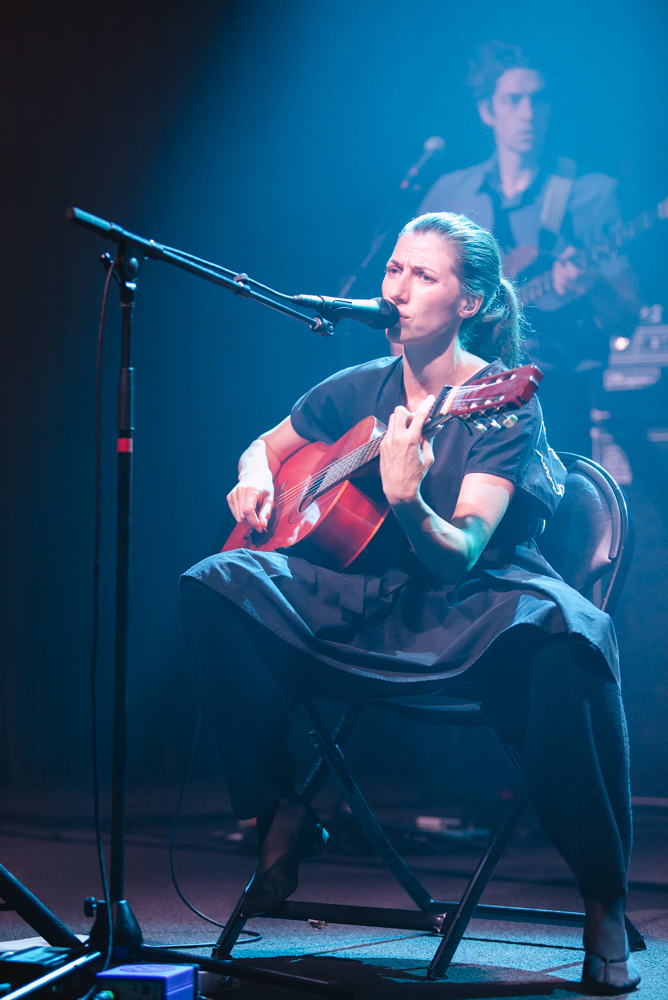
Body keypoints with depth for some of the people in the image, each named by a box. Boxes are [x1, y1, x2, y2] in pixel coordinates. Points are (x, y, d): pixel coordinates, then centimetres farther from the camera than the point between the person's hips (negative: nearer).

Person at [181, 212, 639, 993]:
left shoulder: (503, 403, -10)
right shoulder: (357, 391, 6)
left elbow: (460, 556, -21)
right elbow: (265, 445, 24)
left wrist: (408, 504, -42)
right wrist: (255, 479, 0)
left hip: (473, 607, -5)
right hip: (370, 603, 5)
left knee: (560, 634, -40)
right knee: (215, 587, -18)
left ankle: (605, 906, -27)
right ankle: (282, 816, -8)